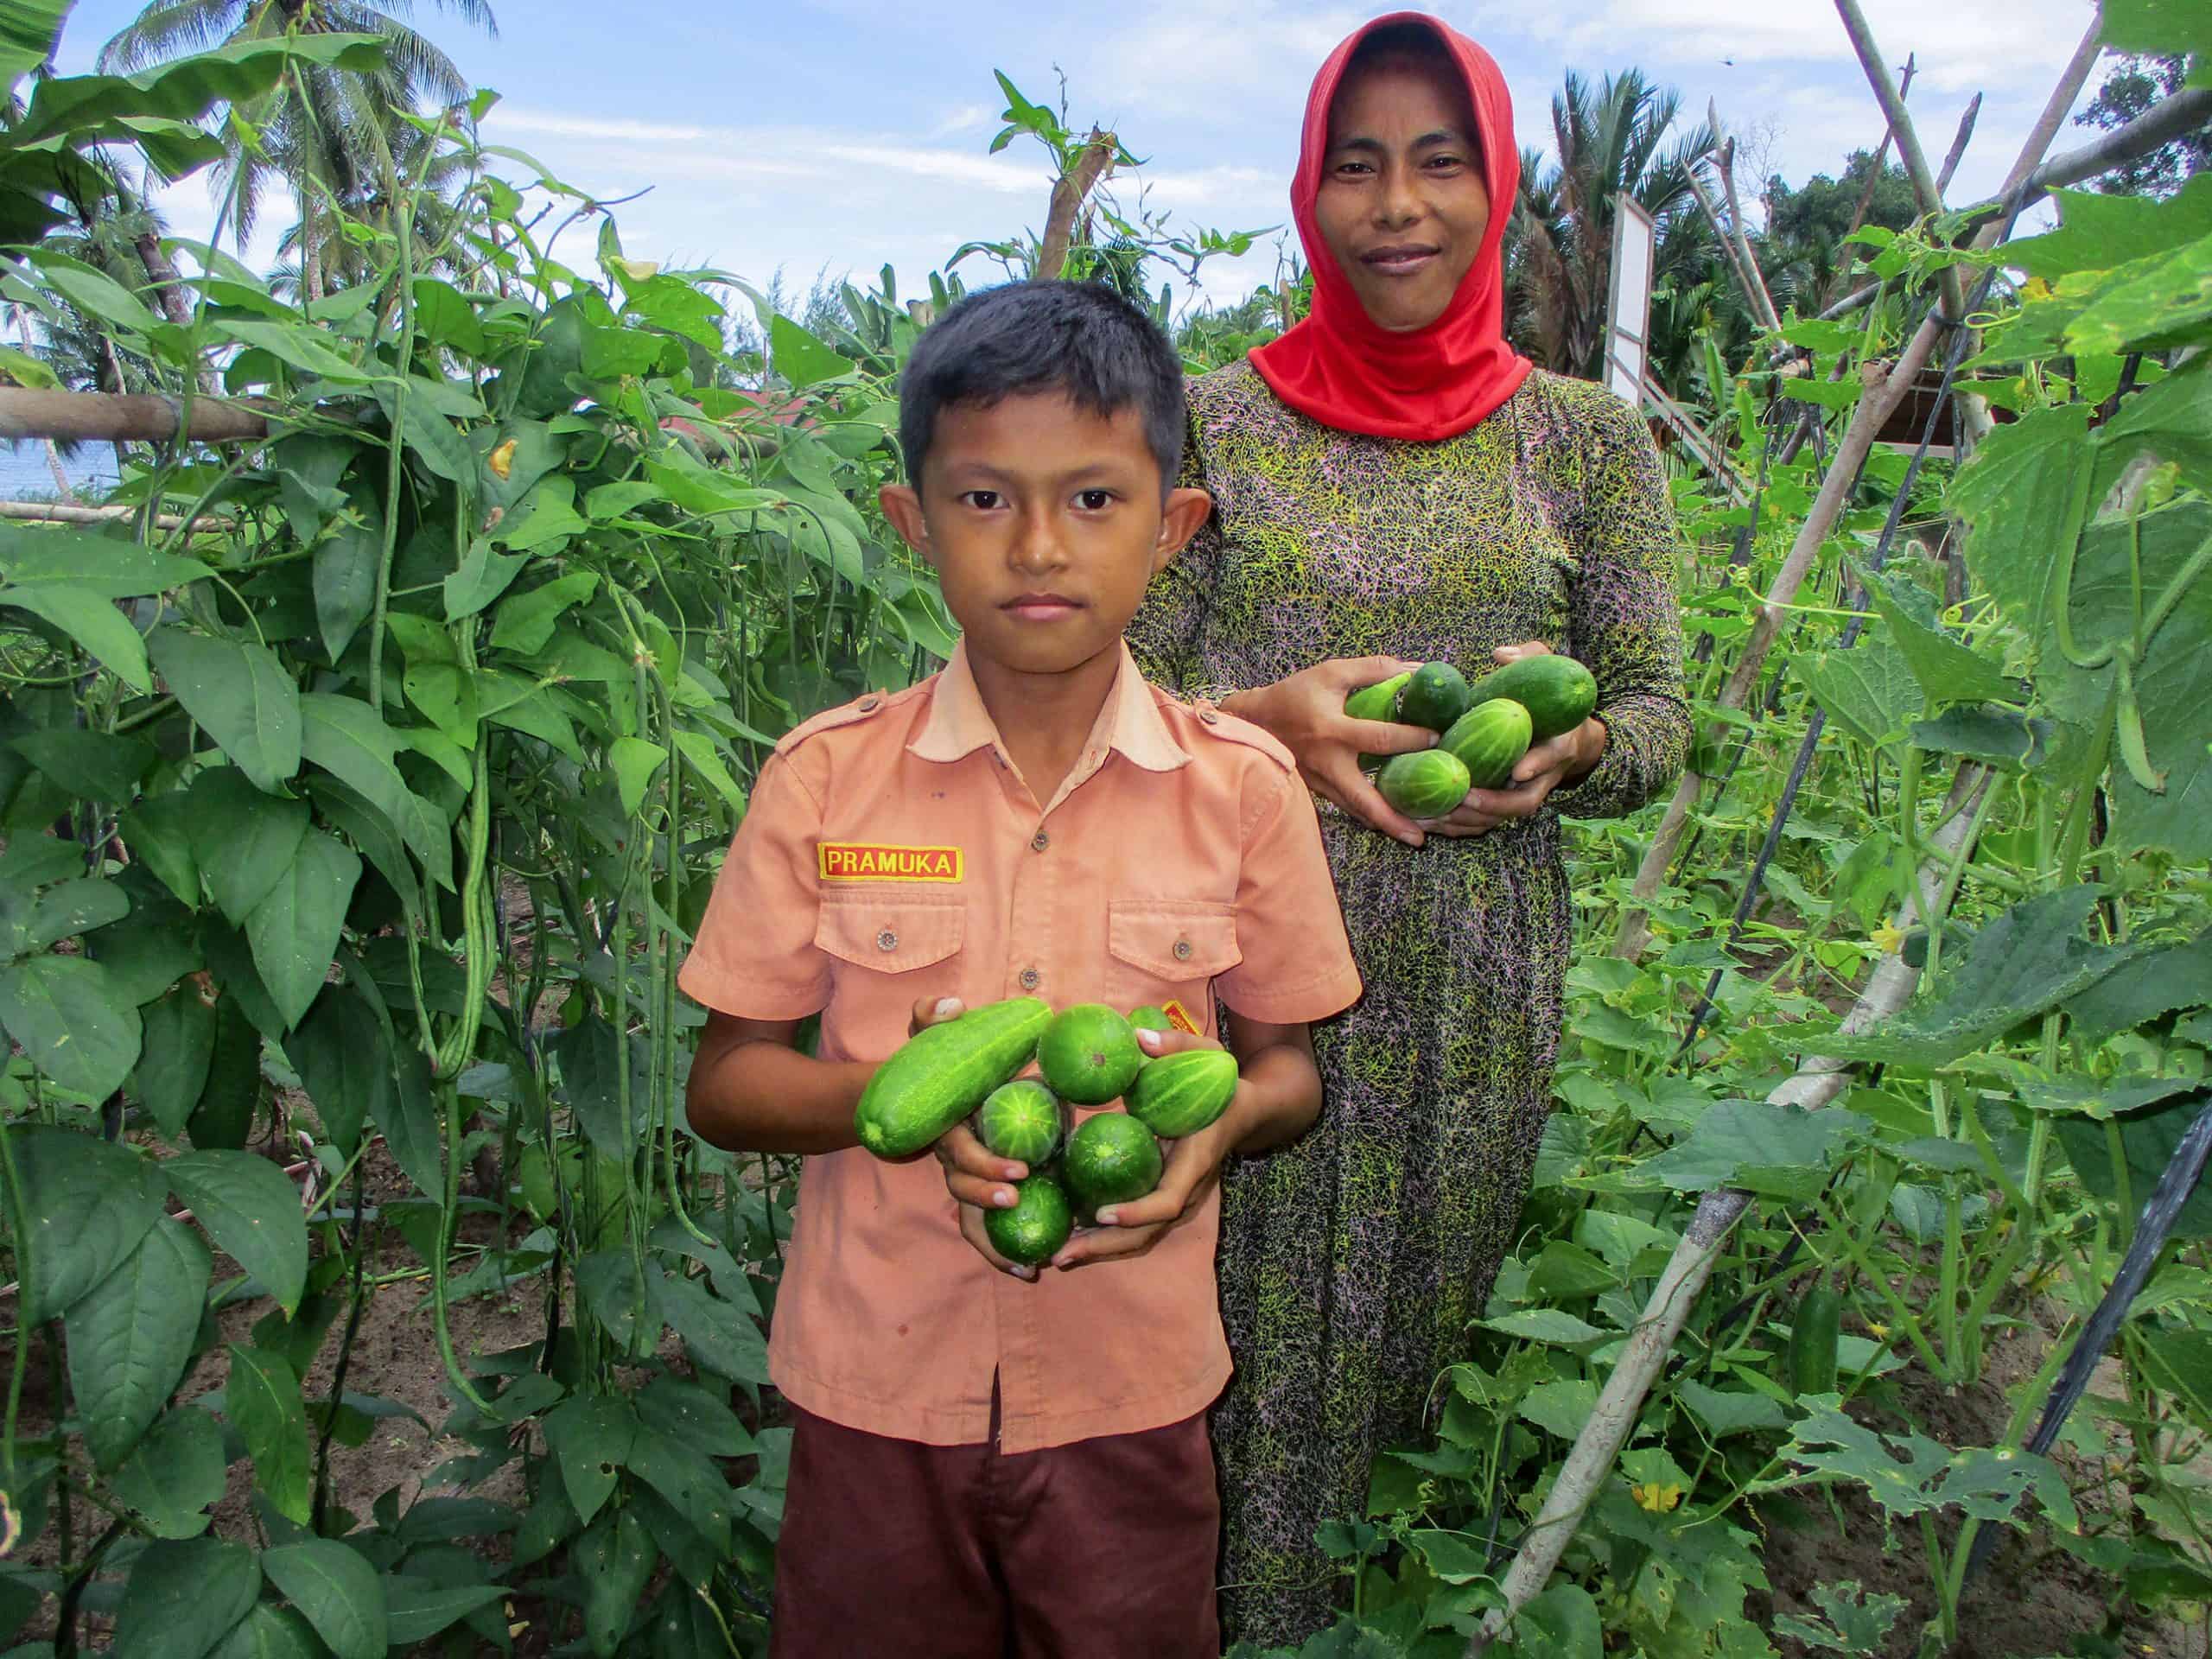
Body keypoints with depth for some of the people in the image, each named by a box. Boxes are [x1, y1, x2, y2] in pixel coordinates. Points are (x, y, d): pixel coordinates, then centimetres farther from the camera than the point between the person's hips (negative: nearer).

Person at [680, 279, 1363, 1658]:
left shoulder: (1244, 787, -8)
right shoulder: (828, 778, -9)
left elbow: (1287, 1066, 3)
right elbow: (724, 1085, -4)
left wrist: (1222, 1117, -20)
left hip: (1132, 1391, 1)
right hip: (877, 1380, 0)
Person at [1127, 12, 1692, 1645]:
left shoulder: (1589, 438, 5)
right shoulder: (1217, 416, 2)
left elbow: (1658, 715, 6)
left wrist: (1568, 745, -17)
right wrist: (1271, 720, -20)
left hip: (1472, 981, 1)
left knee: (1416, 1318, 13)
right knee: (1244, 1316, 7)